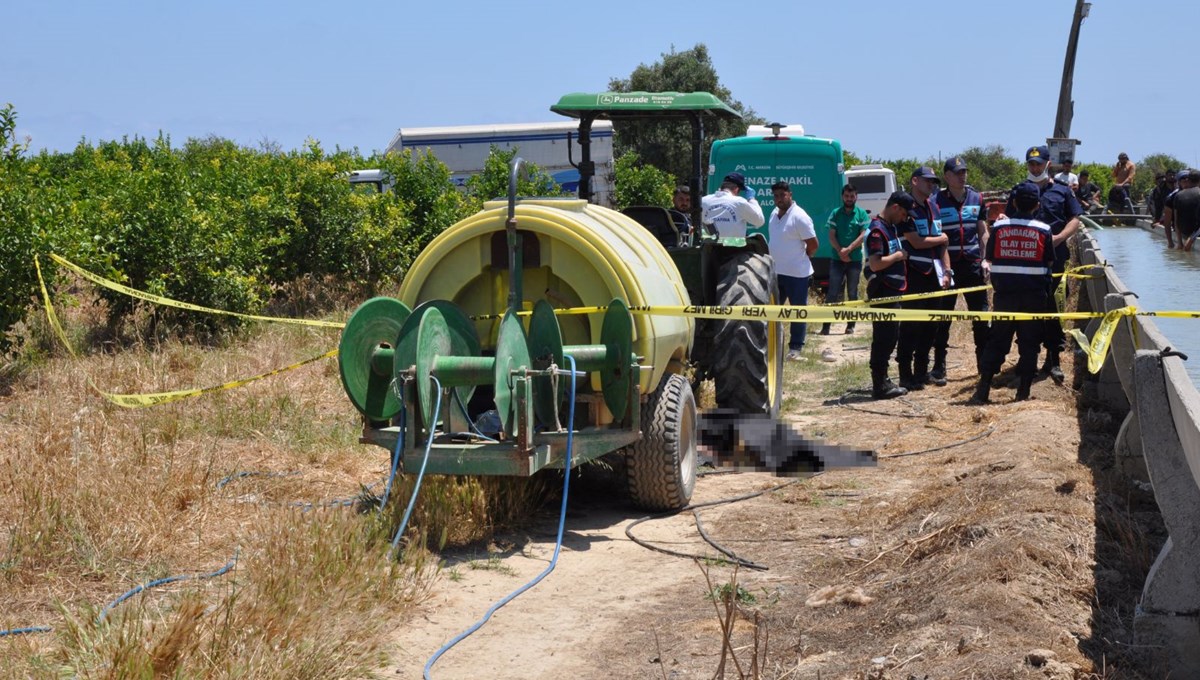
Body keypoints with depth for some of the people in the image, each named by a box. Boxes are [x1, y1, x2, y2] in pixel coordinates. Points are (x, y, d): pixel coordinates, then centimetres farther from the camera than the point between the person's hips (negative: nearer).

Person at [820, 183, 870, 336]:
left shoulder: (862, 214, 2)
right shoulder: (836, 213, 6)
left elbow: (863, 236, -6)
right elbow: (831, 236, 2)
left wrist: (848, 249, -15)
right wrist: (840, 251, -13)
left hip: (855, 259, 0)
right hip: (837, 259, 1)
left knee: (852, 293, 6)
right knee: (832, 293, -4)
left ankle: (851, 324, 13)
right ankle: (826, 325, -5)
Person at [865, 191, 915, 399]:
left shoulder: (892, 226, 14)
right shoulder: (877, 230, -15)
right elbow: (875, 264, -24)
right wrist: (899, 255, -13)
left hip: (893, 290, 10)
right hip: (882, 292, -10)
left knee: (890, 336, 14)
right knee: (883, 337, -5)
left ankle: (882, 380, 22)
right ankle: (880, 385, 0)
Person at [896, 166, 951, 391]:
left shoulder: (933, 209, 16)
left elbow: (943, 244, 16)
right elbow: (916, 242, -15)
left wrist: (947, 272, 8)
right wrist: (941, 238, -1)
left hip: (933, 273, 8)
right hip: (913, 274, -8)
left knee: (930, 324, 9)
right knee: (911, 325, -6)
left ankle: (921, 371, 19)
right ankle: (906, 375, -2)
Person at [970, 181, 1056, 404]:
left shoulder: (999, 227, -2)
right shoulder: (1044, 230, -4)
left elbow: (990, 257, 4)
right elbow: (1050, 262, 4)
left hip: (1004, 292, 1)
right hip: (1035, 294, -1)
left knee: (997, 339, 7)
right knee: (1029, 342, 7)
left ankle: (983, 390, 3)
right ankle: (1023, 392, 7)